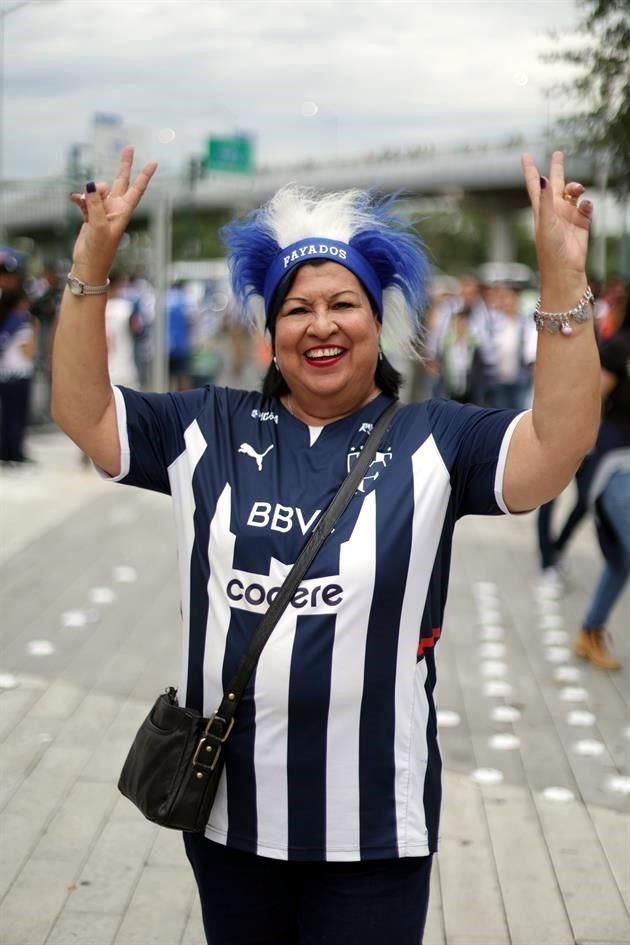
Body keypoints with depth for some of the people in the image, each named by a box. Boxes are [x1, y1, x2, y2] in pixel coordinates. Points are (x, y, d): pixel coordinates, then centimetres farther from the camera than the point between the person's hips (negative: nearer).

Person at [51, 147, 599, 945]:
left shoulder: (431, 441, -4)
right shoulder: (210, 430, 3)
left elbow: (559, 443, -18)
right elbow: (82, 412, -1)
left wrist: (562, 276, -28)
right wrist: (91, 262, -11)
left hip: (372, 821, -2)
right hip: (226, 809, 3)